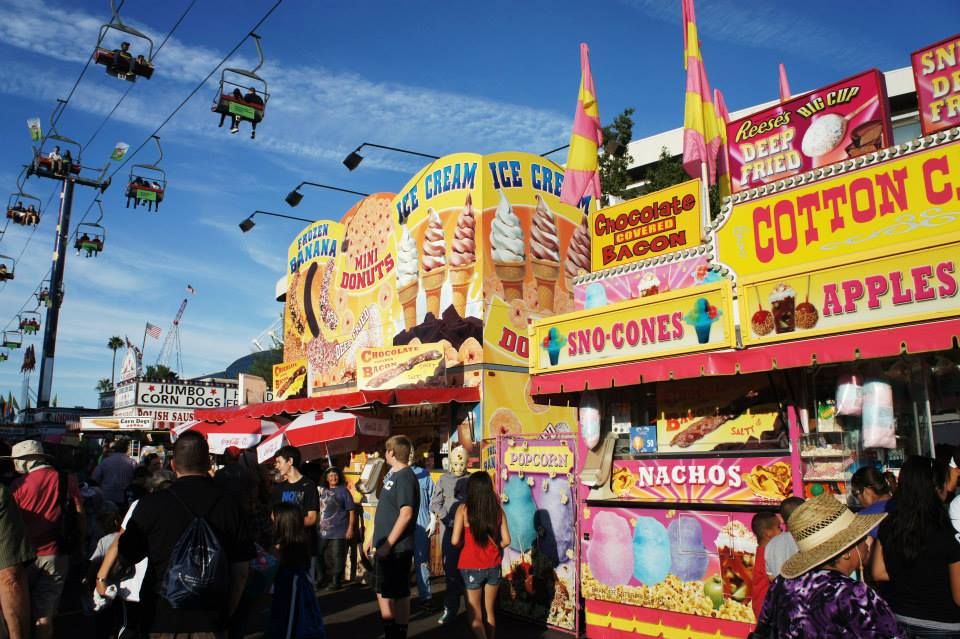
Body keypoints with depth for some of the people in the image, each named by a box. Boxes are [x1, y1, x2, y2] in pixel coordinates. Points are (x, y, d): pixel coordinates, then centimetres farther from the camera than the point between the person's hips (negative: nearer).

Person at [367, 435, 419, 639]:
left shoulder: (405, 477, -17)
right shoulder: (393, 475, 13)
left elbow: (406, 514, -25)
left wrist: (388, 544, -23)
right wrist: (375, 539, 20)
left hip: (396, 548, -10)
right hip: (386, 545, 10)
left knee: (398, 593, 1)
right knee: (383, 591, 17)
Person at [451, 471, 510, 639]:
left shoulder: (463, 509, -12)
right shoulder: (498, 509, -4)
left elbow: (455, 541, -14)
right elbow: (506, 540, -2)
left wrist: (466, 543, 6)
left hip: (471, 567, -3)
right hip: (493, 566, 3)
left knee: (475, 616, 9)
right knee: (490, 611, 20)